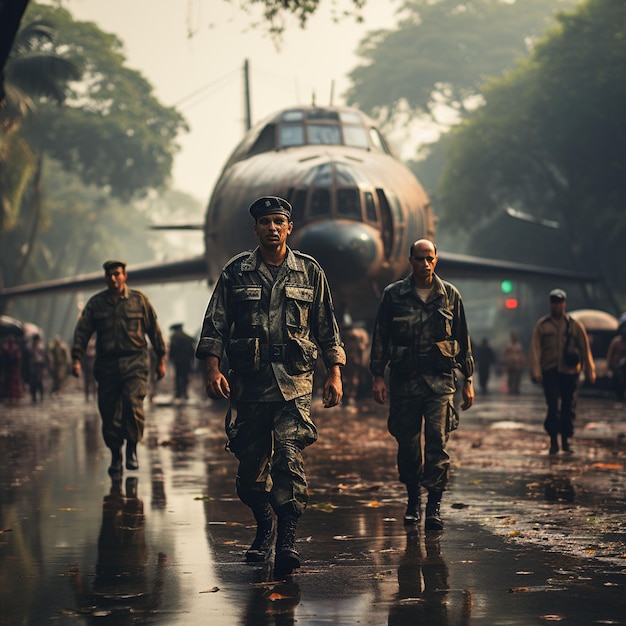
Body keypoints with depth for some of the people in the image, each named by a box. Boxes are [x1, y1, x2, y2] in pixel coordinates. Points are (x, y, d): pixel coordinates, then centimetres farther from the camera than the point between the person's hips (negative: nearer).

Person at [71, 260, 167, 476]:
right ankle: (115, 456, 12)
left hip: (134, 363, -2)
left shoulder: (139, 300, 6)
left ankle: (132, 449, -3)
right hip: (106, 364, 2)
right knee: (109, 411, 1)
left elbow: (154, 330, 10)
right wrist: (76, 358, -7)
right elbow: (82, 331, 5)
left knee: (133, 404, -18)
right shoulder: (95, 303, 9)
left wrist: (161, 359, 9)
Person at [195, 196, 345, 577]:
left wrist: (335, 374, 5)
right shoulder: (236, 272, 7)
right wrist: (213, 369, -8)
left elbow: (327, 327, 12)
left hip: (294, 382, -1)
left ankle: (287, 539, -14)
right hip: (248, 382, 2)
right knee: (250, 465, 8)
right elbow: (215, 324, 4)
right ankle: (264, 526, 32)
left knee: (289, 458, -16)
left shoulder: (310, 272, 8)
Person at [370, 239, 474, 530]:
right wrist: (377, 376, -2)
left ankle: (434, 505, -7)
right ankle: (413, 498, 21)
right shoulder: (393, 295, 5)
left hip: (440, 378, -1)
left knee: (437, 441, -10)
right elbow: (380, 337, 6)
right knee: (407, 443, 5)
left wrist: (467, 380, 10)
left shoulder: (450, 295, 7)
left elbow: (463, 339, 12)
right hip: (404, 380, 1)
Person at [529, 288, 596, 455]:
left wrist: (590, 371, 7)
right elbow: (535, 348, 1)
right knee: (554, 406, -13)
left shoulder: (575, 325, 8)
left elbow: (585, 349, 10)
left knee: (568, 408, 4)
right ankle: (553, 440, -7)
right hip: (550, 372, -1)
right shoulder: (542, 325, 7)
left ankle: (566, 440, 17)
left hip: (569, 372, 1)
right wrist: (535, 370, -10)